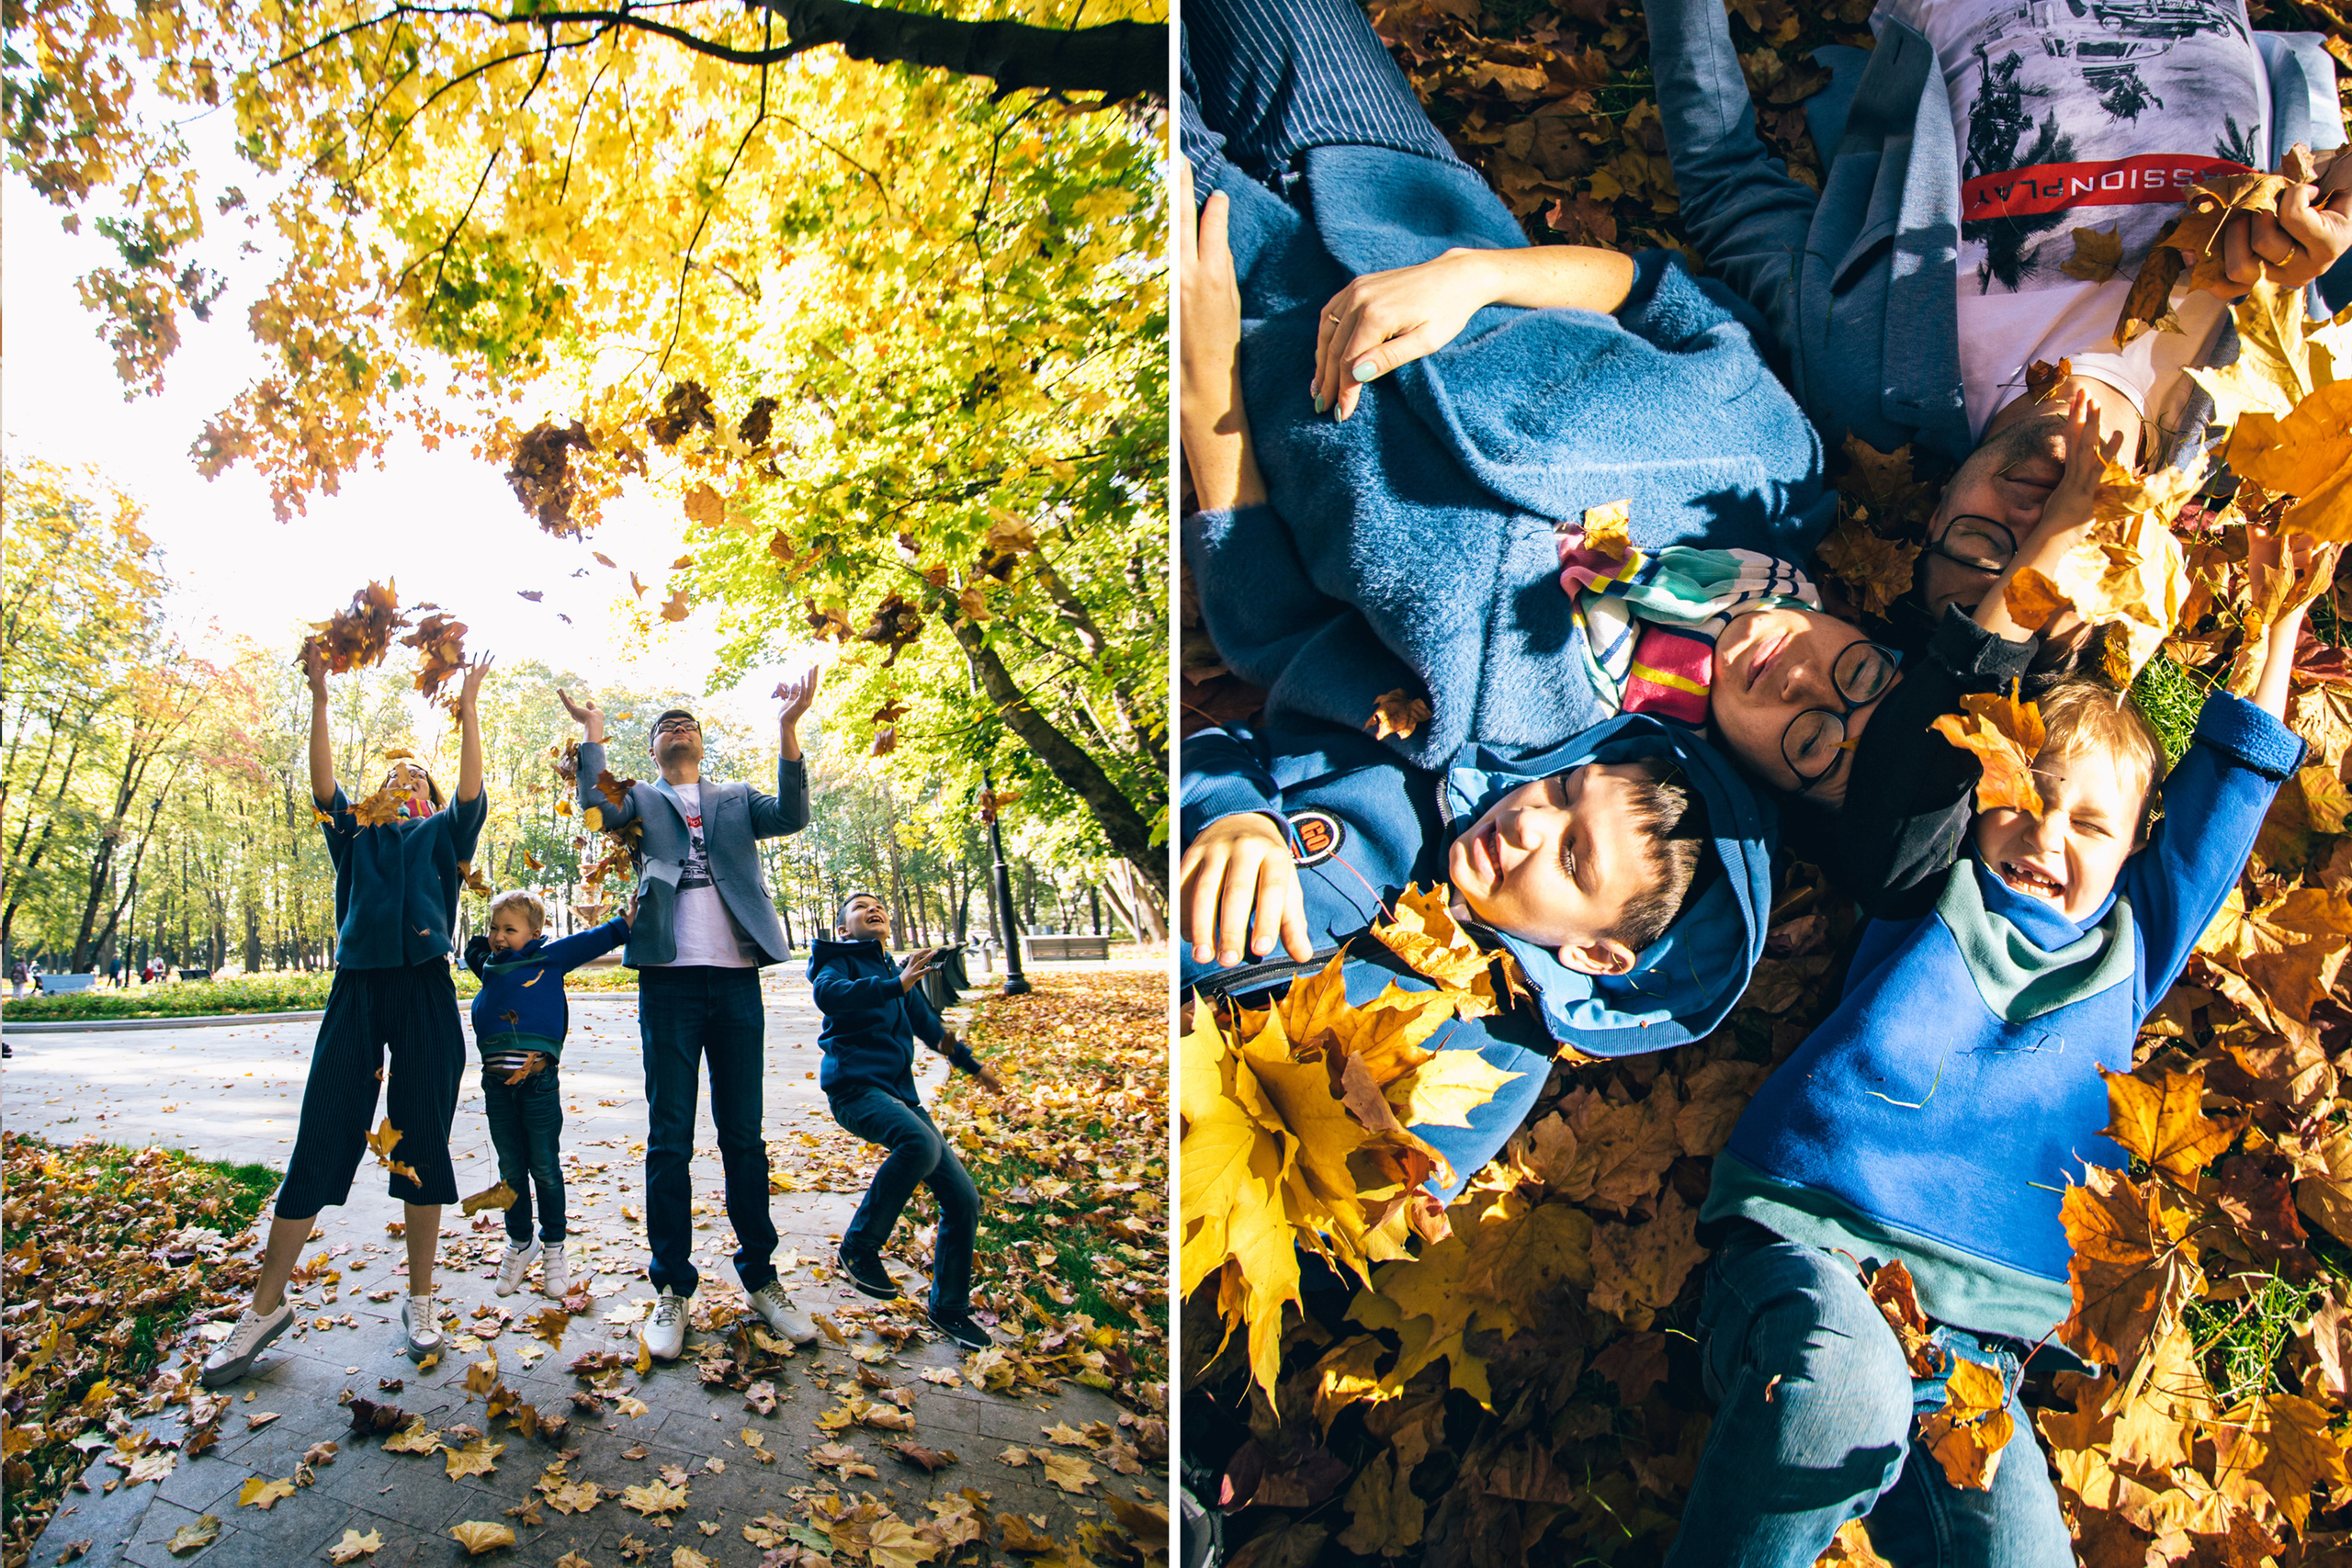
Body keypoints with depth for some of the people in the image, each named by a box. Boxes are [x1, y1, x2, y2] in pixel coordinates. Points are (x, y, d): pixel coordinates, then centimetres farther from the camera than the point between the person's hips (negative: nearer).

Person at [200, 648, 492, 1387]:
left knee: (421, 1145, 1)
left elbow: (471, 792, -1)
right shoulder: (357, 835, 19)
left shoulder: (441, 834, 16)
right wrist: (320, 697, -5)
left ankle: (420, 1300, 12)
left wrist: (469, 708, -8)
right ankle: (265, 1306, 9)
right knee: (319, 1140, -1)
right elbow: (323, 786, 4)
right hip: (356, 990, 1)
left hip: (426, 993, -1)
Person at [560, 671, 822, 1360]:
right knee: (668, 1140, 1)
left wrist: (788, 729, -13)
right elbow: (597, 809, -8)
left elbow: (791, 817, -3)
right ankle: (672, 1288, 9)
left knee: (744, 1137, 7)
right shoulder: (640, 799, 14)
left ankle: (760, 1277, 15)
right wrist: (593, 732, -10)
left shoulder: (737, 799, 17)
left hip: (736, 979, 1)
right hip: (669, 978, -1)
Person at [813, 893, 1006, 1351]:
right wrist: (895, 986, -34)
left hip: (901, 1093, 7)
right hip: (855, 1086, -7)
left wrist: (974, 1064, 40)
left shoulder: (898, 972, 21)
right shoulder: (838, 960, 2)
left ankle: (949, 1308, 17)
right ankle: (858, 1247, -17)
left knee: (963, 1198, -1)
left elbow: (928, 1025, 35)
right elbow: (828, 993, -22)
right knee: (921, 1142, -37)